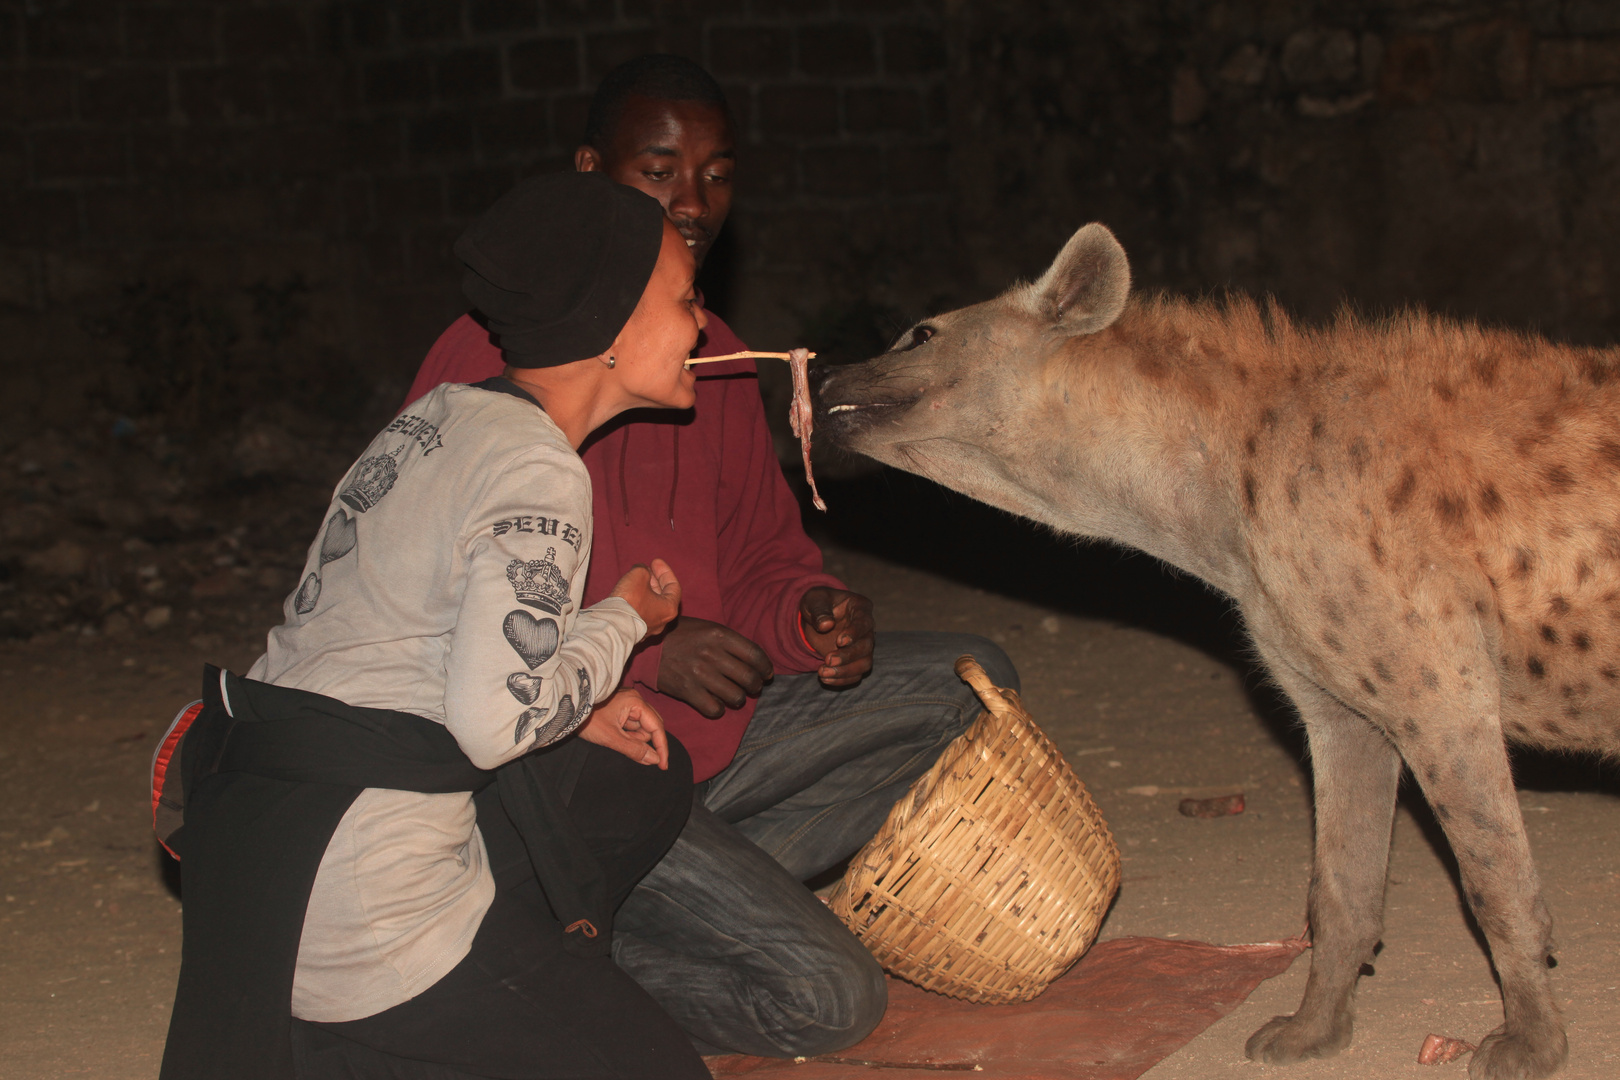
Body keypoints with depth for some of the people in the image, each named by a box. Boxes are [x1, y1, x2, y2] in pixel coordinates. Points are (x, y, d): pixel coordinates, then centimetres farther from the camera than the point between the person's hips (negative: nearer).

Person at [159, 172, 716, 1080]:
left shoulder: (439, 417, 12)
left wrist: (574, 712, 11)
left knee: (649, 777, 19)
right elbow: (495, 721, -22)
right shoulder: (539, 472, -16)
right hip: (361, 900, -9)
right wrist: (623, 621, -5)